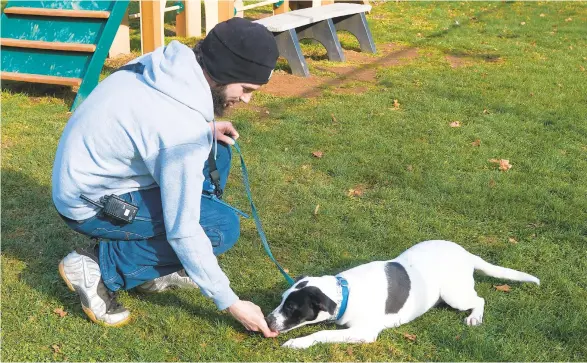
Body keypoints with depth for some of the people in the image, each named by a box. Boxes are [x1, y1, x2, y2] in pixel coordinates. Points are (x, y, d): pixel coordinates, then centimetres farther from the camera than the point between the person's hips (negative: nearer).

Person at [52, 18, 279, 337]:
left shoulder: (166, 62, -8)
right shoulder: (184, 133, -31)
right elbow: (182, 230, -25)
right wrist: (230, 303, -16)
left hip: (85, 171, 9)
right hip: (91, 202, -9)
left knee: (215, 151, 6)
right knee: (223, 226, -12)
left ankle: (159, 268, 11)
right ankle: (97, 266, -5)